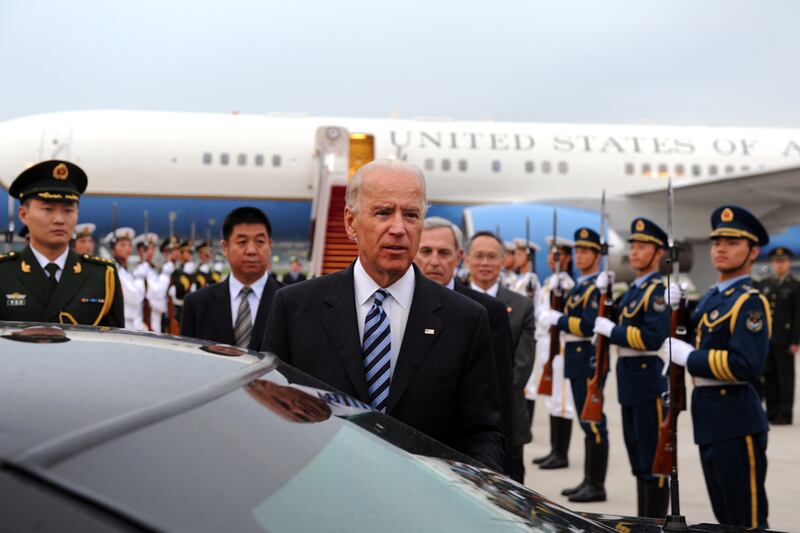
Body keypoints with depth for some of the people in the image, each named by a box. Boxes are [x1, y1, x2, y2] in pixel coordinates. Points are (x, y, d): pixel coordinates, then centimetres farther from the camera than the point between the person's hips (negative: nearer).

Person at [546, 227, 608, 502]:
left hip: (588, 360, -10)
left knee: (594, 423, -6)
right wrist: (558, 318, 7)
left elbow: (589, 325, -23)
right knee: (588, 423, 14)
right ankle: (589, 480, 21)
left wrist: (558, 318, -13)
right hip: (577, 359, 10)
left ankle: (597, 485, -1)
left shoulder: (597, 287, -13)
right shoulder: (580, 285, 17)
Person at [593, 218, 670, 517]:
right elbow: (616, 321, 20)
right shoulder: (635, 289, 14)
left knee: (653, 459, -2)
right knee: (638, 458, 16)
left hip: (649, 379, -9)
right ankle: (643, 521, 26)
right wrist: (603, 294, 7)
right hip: (630, 379, 9)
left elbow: (653, 338, -24)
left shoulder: (659, 290, -14)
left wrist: (610, 329, -18)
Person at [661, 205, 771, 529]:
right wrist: (675, 309, 2)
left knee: (747, 521, -2)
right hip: (709, 418, 9)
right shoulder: (712, 297, 15)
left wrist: (687, 356, -20)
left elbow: (747, 366, -25)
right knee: (725, 519, 18)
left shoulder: (750, 302, -13)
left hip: (737, 420, -9)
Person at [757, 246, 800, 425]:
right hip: (765, 339, 4)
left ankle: (785, 414, 2)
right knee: (769, 376, 7)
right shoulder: (764, 285, 14)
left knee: (785, 376, -1)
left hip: (784, 340, -4)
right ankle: (771, 412, 14)